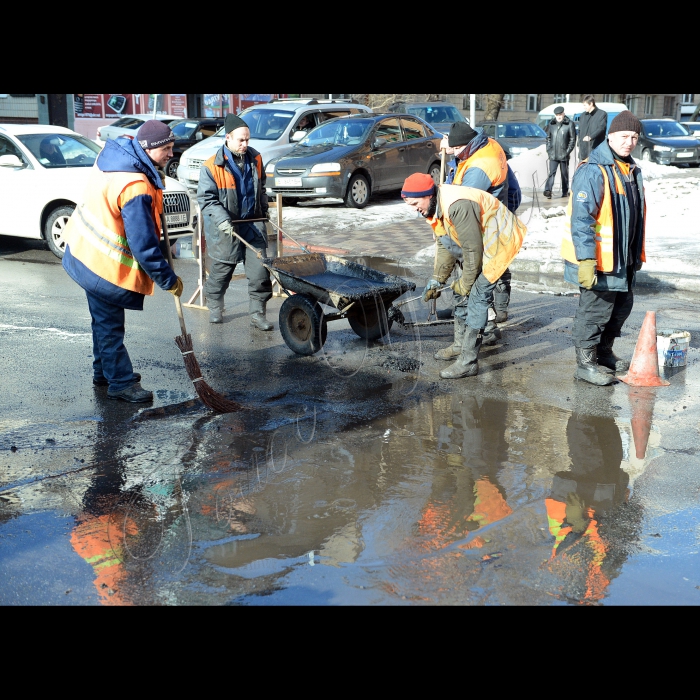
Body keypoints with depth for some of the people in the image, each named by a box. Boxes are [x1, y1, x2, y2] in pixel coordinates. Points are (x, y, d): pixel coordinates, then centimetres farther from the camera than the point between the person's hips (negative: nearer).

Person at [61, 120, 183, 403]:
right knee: (110, 326, 3)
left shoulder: (118, 152, -5)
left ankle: (105, 371, 35)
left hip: (86, 251, 10)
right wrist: (169, 280, -19)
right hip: (104, 264, -10)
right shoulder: (136, 188, -32)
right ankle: (121, 382, 13)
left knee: (105, 320, 22)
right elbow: (144, 246, -29)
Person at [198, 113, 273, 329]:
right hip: (225, 229, -4)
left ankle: (257, 313, 5)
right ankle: (215, 307, 32)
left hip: (253, 224, 4)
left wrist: (264, 211, 23)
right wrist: (222, 219, -23)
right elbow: (206, 197, -12)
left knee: (260, 270, -4)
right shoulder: (212, 166, -12)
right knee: (221, 270, 9)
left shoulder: (255, 159, 5)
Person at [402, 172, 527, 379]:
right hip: (480, 242, 10)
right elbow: (443, 244, 8)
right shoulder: (434, 206, -1)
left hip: (500, 240, -10)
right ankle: (463, 345, 30)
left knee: (477, 295, -14)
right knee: (461, 292, 15)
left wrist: (465, 282, -16)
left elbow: (472, 249, -27)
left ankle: (468, 361, -13)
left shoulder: (458, 206, -33)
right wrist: (437, 279, 1)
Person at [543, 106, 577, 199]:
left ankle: (565, 192, 19)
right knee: (552, 173, -8)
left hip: (564, 154, -2)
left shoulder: (569, 124, -3)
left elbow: (572, 139, -2)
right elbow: (548, 138, 15)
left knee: (564, 173, 9)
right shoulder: (551, 124, 8)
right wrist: (548, 150, 5)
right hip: (553, 154, 2)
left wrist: (568, 151, -7)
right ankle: (548, 190, -16)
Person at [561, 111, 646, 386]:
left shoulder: (631, 169, 12)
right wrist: (586, 260, -29)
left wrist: (638, 254, 22)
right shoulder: (593, 171, -19)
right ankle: (586, 363, 10)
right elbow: (582, 219, -24)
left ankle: (604, 352, 36)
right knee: (596, 310, -2)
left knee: (622, 306, 19)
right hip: (598, 260, -9)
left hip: (624, 260, 9)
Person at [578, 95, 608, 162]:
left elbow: (601, 128, -16)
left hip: (596, 149, -6)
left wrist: (590, 137, -32)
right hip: (583, 150, 6)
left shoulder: (602, 114, -2)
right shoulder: (583, 116, 17)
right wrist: (579, 145, 15)